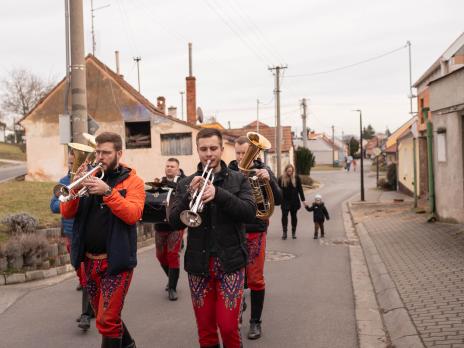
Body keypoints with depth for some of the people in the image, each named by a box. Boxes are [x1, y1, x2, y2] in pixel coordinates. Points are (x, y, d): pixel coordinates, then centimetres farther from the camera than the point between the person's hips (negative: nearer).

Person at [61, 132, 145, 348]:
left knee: (107, 321, -6)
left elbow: (132, 215, -19)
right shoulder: (90, 177, 9)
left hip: (116, 260, -5)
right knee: (104, 316, 19)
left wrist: (107, 191, -28)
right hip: (89, 260, 6)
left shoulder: (132, 181, -3)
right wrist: (76, 187, -16)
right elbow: (67, 213, 2)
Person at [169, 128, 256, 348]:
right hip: (198, 264, 2)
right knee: (205, 329, 9)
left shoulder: (238, 180, 3)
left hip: (230, 262, -2)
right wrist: (189, 195, -20)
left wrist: (218, 193, -25)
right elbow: (174, 222, -3)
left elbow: (250, 212, -12)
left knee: (228, 327, -5)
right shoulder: (186, 184, 6)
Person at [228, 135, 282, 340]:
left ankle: (255, 322, 17)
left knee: (255, 279, 4)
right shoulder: (229, 172, 1)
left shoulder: (262, 171, -2)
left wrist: (269, 181, -27)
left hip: (255, 231, -1)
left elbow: (277, 200, -10)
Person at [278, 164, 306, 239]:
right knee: (284, 215, -9)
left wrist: (303, 199, 1)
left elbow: (300, 189, 2)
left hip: (294, 201, 0)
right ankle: (284, 232, -3)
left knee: (294, 216, 9)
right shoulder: (281, 179, -2)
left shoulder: (296, 178, -2)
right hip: (285, 201, 0)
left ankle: (294, 232, 20)